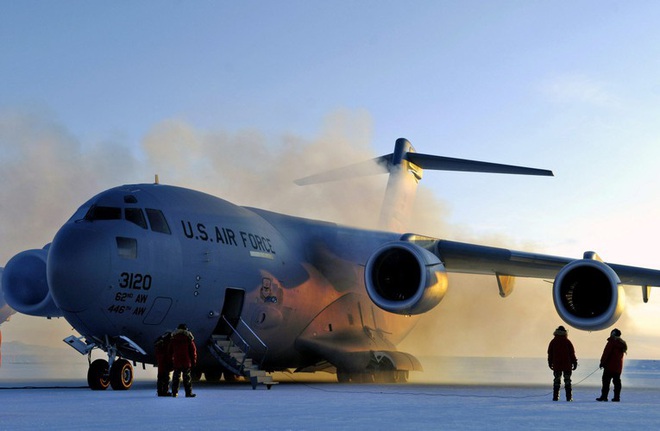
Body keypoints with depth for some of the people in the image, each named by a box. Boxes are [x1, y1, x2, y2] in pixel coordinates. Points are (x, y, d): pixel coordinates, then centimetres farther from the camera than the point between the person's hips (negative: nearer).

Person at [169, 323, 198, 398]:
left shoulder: (173, 339, 7)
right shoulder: (189, 338, -3)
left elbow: (170, 351, 11)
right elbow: (193, 351, -2)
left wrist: (171, 361, 17)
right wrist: (193, 361, 4)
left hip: (176, 362, 3)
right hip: (186, 362, -3)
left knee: (176, 377, 9)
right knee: (187, 377, 0)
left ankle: (174, 392, 10)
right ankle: (188, 392, -1)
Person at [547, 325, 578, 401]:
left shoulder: (553, 342, 2)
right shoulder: (567, 342, -4)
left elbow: (550, 353, 7)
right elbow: (572, 353, -2)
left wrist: (550, 363, 15)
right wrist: (574, 363, 5)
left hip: (556, 365, 1)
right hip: (567, 365, -1)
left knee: (556, 381, 5)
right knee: (567, 381, 3)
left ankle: (555, 397, 0)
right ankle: (569, 397, -1)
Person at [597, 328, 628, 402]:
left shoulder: (612, 342, -11)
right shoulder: (622, 344, 15)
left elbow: (606, 353, -13)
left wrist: (602, 362, -8)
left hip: (610, 365, -8)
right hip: (619, 366, 8)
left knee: (606, 380, -5)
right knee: (617, 381, 8)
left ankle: (604, 396, -9)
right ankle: (617, 397, 6)